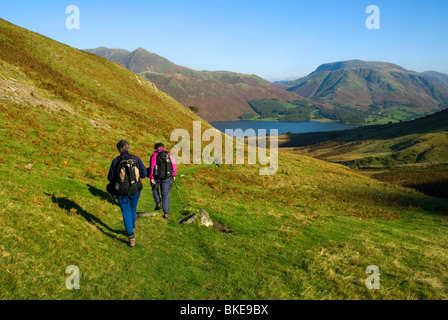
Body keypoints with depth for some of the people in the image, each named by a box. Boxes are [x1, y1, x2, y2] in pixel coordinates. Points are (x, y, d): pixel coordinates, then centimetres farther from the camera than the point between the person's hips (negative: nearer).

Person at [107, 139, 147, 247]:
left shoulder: (116, 161, -11)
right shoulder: (136, 159, -7)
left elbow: (110, 178, -6)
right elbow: (144, 174, -6)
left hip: (122, 193, -2)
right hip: (135, 191, 2)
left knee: (126, 213, 6)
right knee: (133, 210, 25)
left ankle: (131, 237, -2)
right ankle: (131, 228, 47)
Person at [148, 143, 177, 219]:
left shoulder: (154, 155, -2)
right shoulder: (168, 155, 7)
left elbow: (152, 166, -12)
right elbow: (174, 166, 6)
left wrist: (151, 177, -12)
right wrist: (174, 175, 19)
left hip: (157, 177, -2)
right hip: (166, 178, 2)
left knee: (155, 189, 28)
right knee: (165, 194, 7)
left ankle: (158, 203, 15)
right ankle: (166, 213, 3)